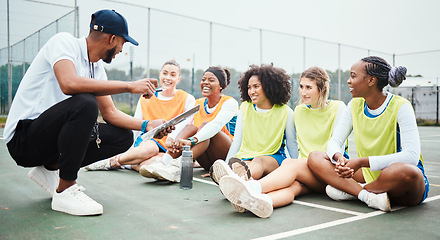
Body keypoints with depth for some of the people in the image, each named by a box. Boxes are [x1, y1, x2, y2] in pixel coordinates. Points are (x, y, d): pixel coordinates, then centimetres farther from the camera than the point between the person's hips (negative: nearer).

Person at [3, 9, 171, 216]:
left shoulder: (97, 69, 10)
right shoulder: (64, 41, -13)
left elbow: (109, 112, 11)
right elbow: (69, 83, -33)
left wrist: (146, 126, -2)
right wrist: (130, 86, -30)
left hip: (50, 136, 8)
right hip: (22, 138, -8)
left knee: (123, 136, -1)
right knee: (85, 103, -33)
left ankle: (50, 168, 6)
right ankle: (65, 191, -19)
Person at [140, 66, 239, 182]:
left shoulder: (230, 103, -6)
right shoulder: (197, 104, 10)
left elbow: (216, 125, -25)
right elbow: (183, 125, -4)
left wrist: (191, 141, -41)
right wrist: (173, 142, -28)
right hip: (206, 162, 4)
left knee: (205, 125, -28)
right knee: (190, 127, -22)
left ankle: (177, 167, -48)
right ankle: (164, 162, -41)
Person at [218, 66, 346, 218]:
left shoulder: (337, 107, 4)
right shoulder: (298, 111, 18)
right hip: (304, 166, 3)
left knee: (291, 164, -34)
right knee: (293, 185, -34)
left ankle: (254, 187, -59)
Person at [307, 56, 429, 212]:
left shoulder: (400, 106, -14)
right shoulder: (355, 105, 2)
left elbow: (411, 156, -24)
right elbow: (334, 142, 1)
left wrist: (362, 162, -29)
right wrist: (339, 158, -23)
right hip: (369, 175, 5)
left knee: (405, 172, -41)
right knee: (315, 158, -10)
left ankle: (350, 191, -15)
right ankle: (368, 195, -24)